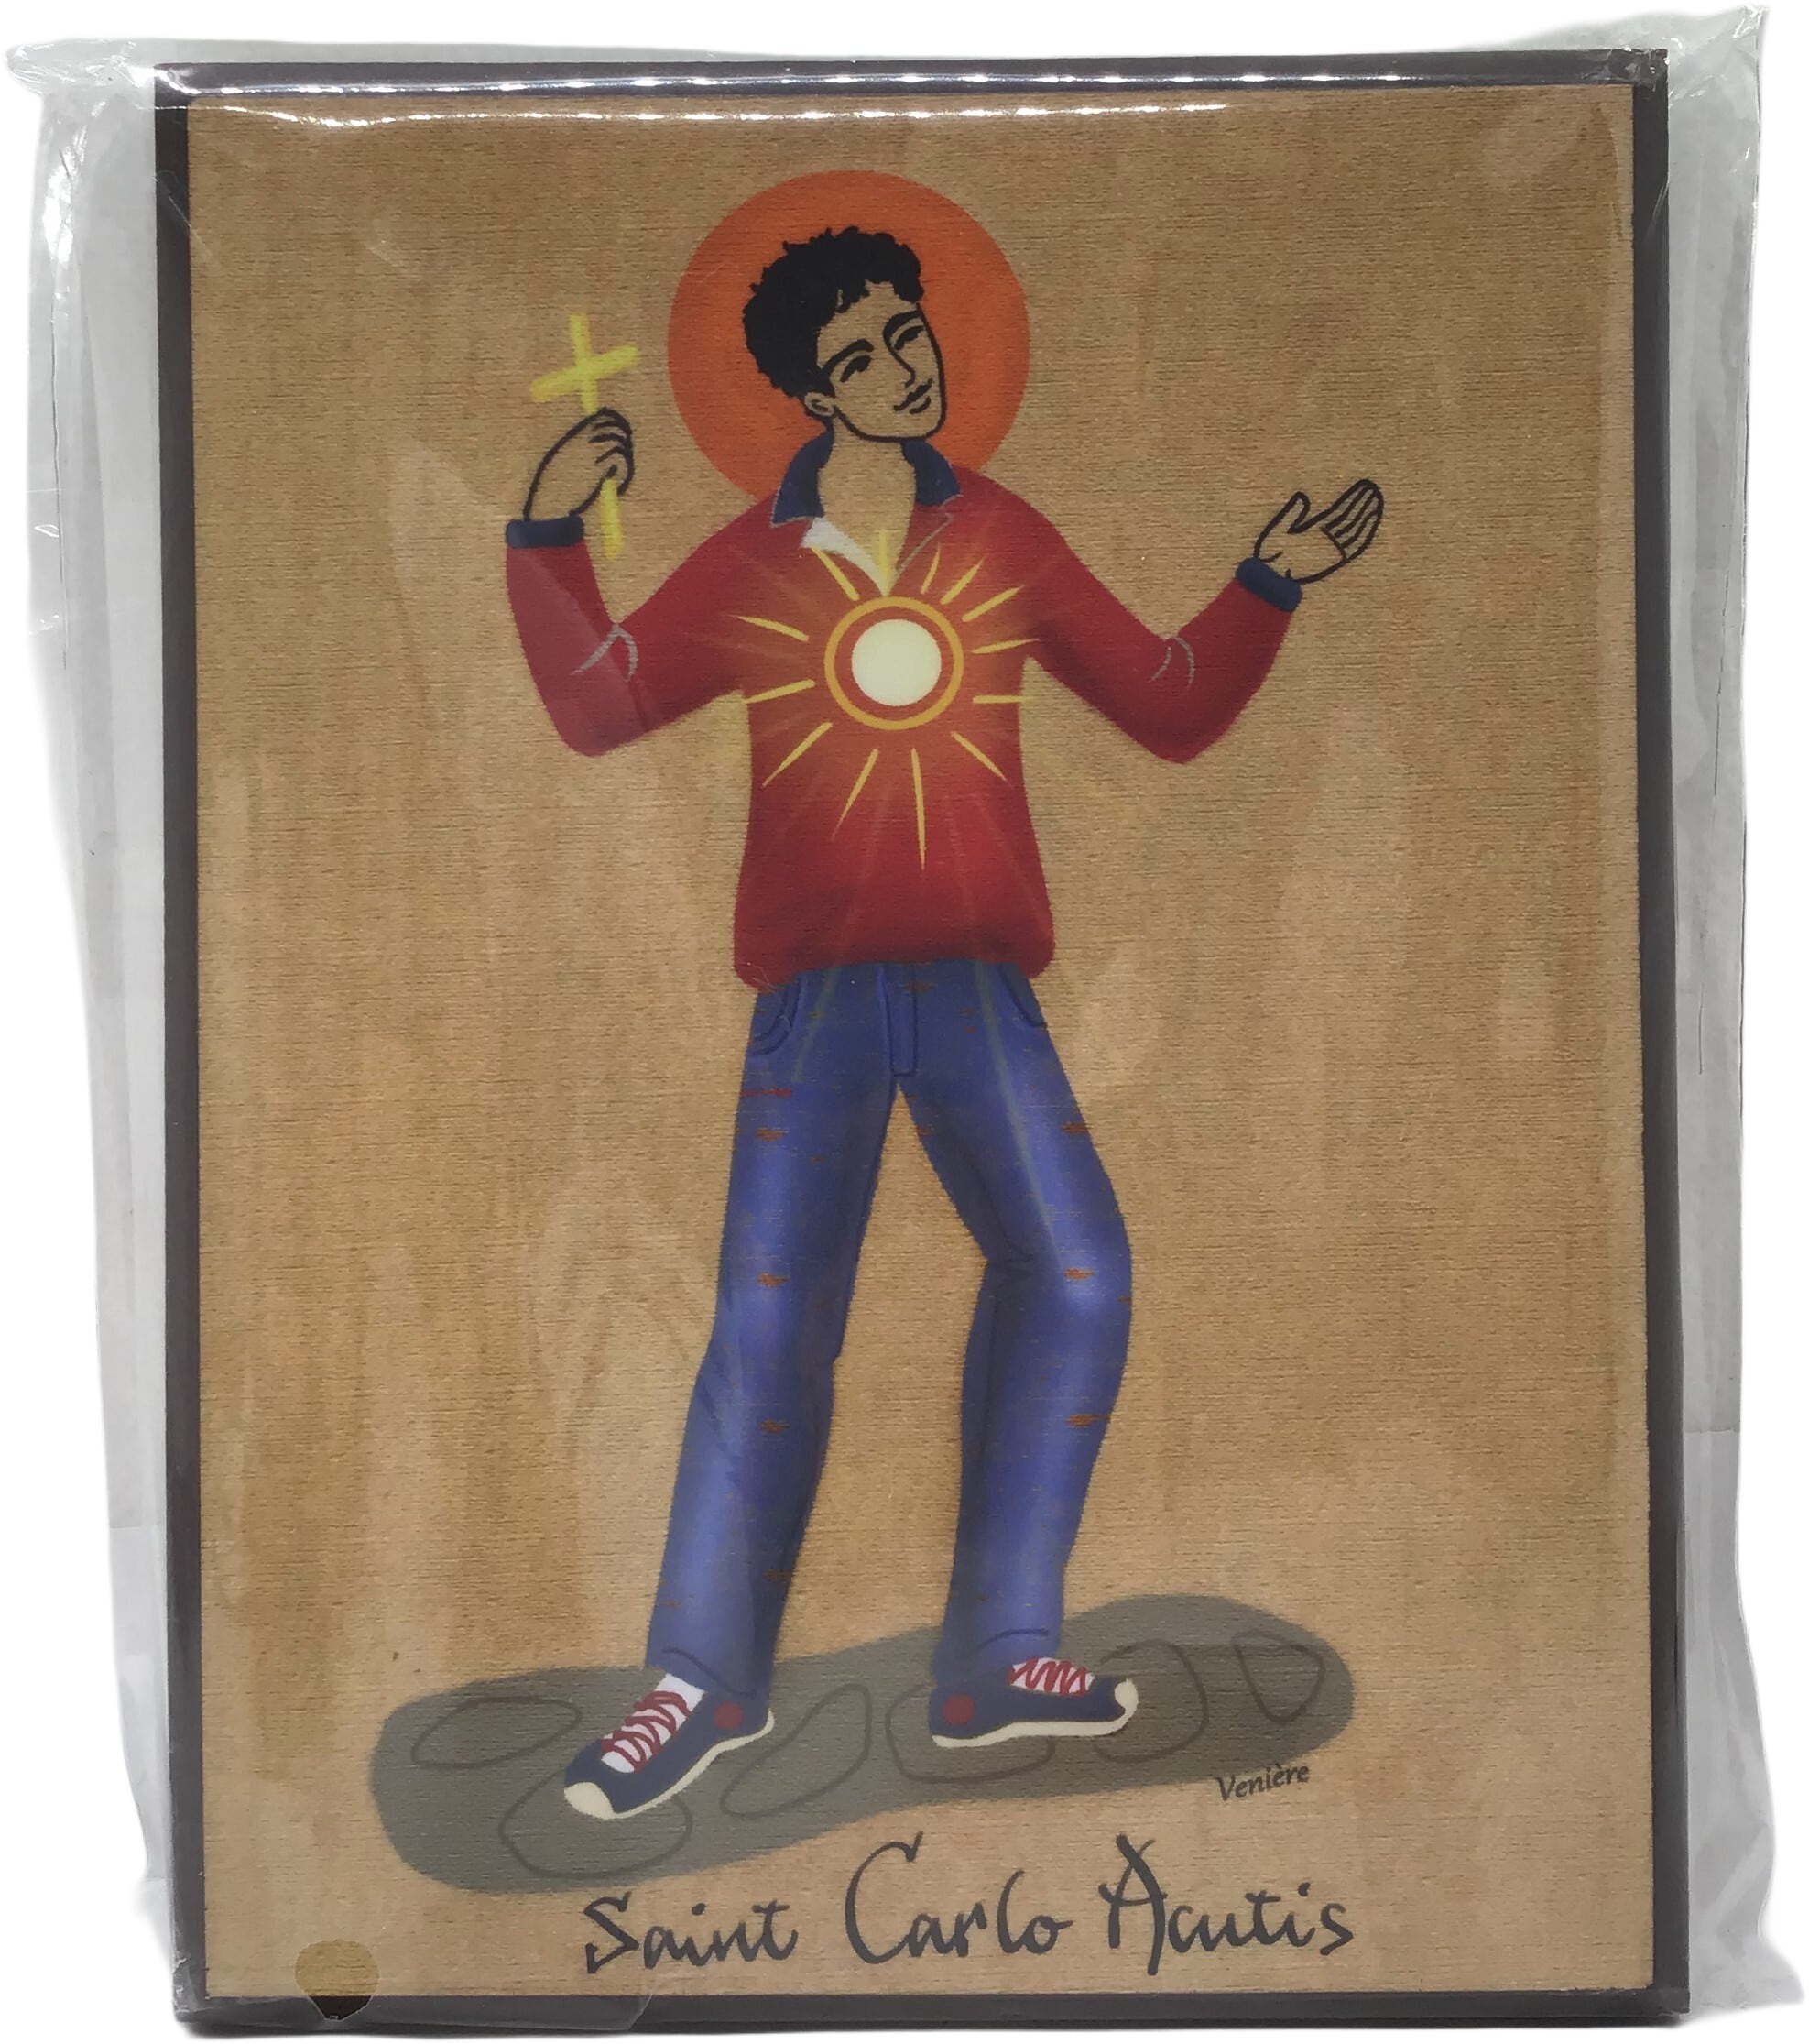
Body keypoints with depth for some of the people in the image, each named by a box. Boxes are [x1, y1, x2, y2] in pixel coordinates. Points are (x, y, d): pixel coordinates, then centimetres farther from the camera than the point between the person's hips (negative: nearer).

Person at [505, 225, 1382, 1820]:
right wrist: (549, 541, 1)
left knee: (1072, 1274, -8)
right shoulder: (752, 567, 6)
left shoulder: (1004, 540, 10)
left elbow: (1171, 709, 14)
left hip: (975, 986, 2)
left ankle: (996, 1659, 6)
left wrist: (1269, 586, 5)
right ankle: (706, 1681, 11)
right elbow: (597, 704, 11)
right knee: (769, 1324, -4)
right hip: (818, 989, -2)